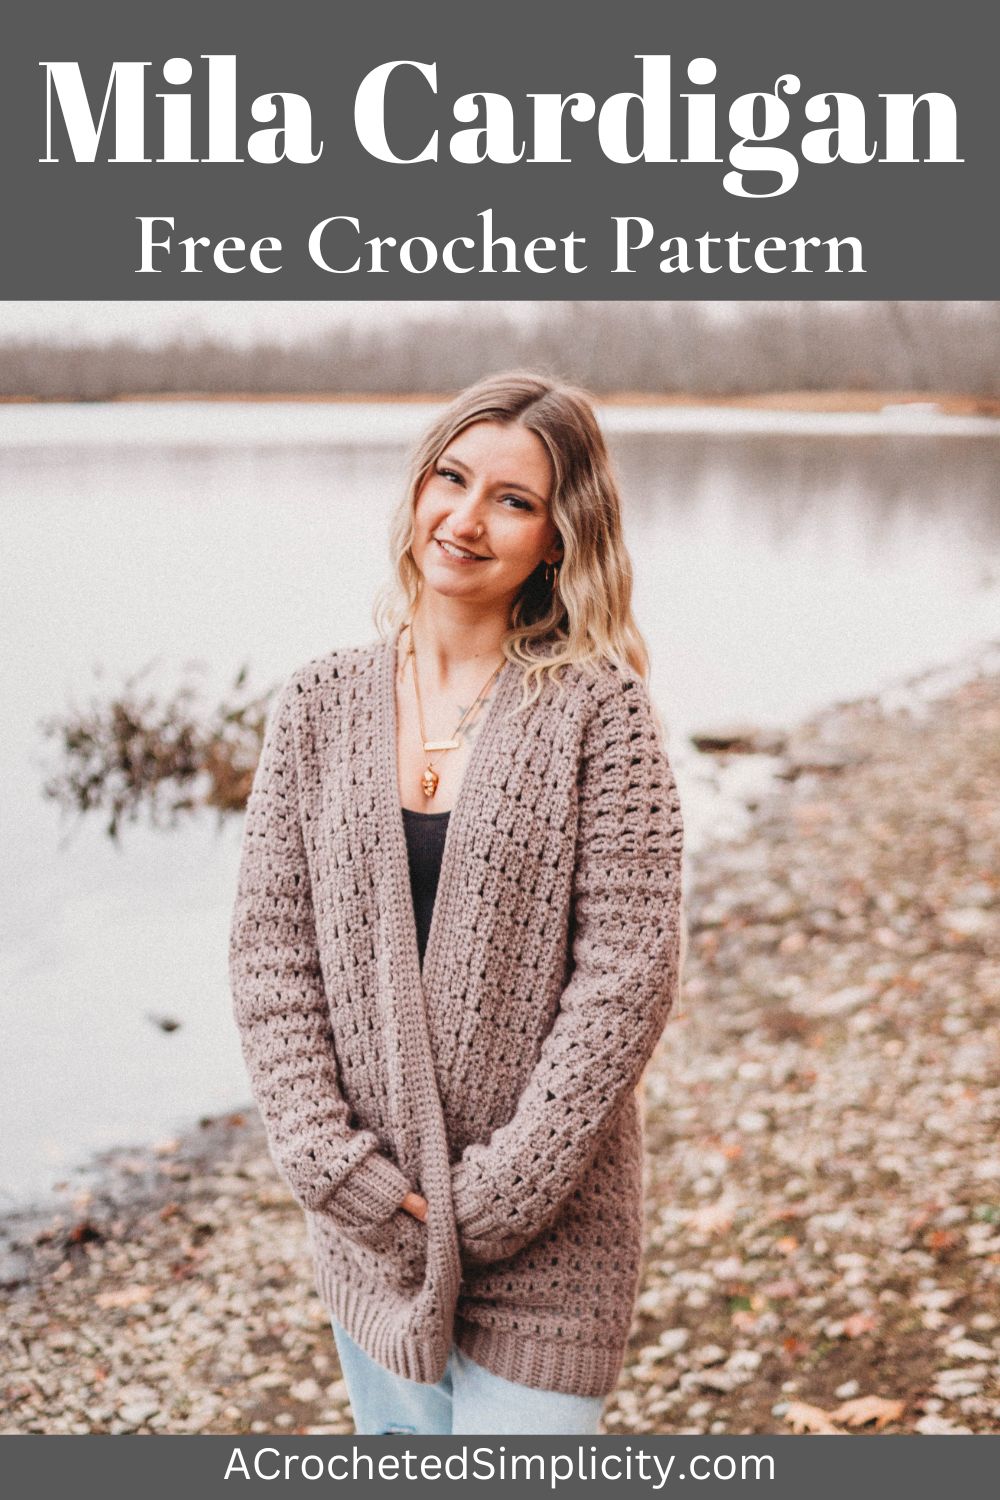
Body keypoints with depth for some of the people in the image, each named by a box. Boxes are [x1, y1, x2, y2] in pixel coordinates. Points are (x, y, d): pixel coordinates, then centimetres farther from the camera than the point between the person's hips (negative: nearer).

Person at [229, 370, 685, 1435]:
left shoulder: (597, 711, -10)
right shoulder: (320, 705, 1)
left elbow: (628, 973, -12)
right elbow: (269, 950, 0)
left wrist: (496, 1192, -14)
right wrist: (330, 1161, -9)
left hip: (545, 1237, -3)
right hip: (367, 1220, 4)